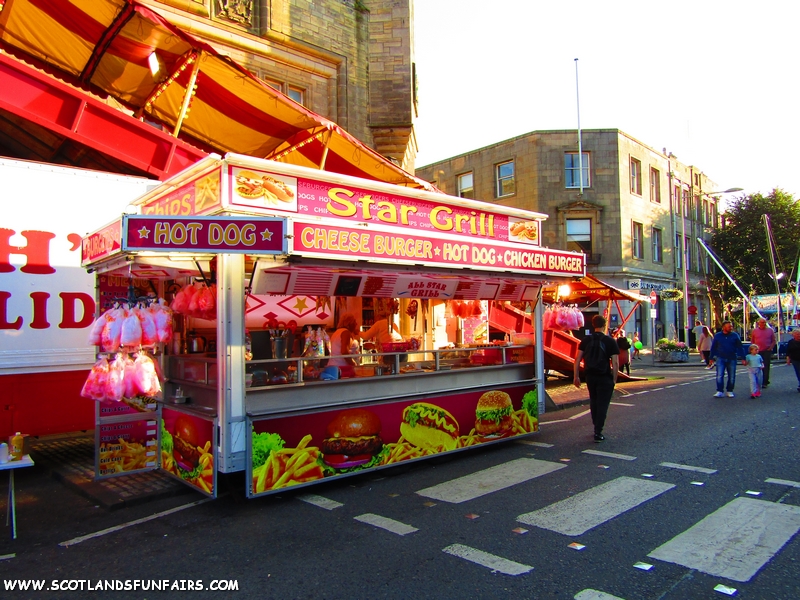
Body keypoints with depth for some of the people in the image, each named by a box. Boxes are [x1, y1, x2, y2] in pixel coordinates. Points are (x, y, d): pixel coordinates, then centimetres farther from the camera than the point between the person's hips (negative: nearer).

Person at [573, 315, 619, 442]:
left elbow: (577, 359, -1)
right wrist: (614, 379, -1)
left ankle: (596, 427, 30)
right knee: (602, 404, 3)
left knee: (593, 402, 20)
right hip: (605, 377, -3)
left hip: (590, 376, 4)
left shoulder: (586, 340, 2)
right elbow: (615, 363, -9)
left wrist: (576, 376, 3)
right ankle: (598, 433, 0)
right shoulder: (610, 341, -5)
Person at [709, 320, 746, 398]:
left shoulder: (735, 335, 3)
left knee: (731, 377, 6)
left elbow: (740, 347, 4)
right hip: (720, 358, -1)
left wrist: (743, 358, 0)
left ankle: (729, 391, 19)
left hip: (732, 359, 1)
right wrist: (711, 358, 8)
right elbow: (713, 347, 9)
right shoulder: (717, 336, 3)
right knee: (719, 376, -8)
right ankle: (720, 391, -4)